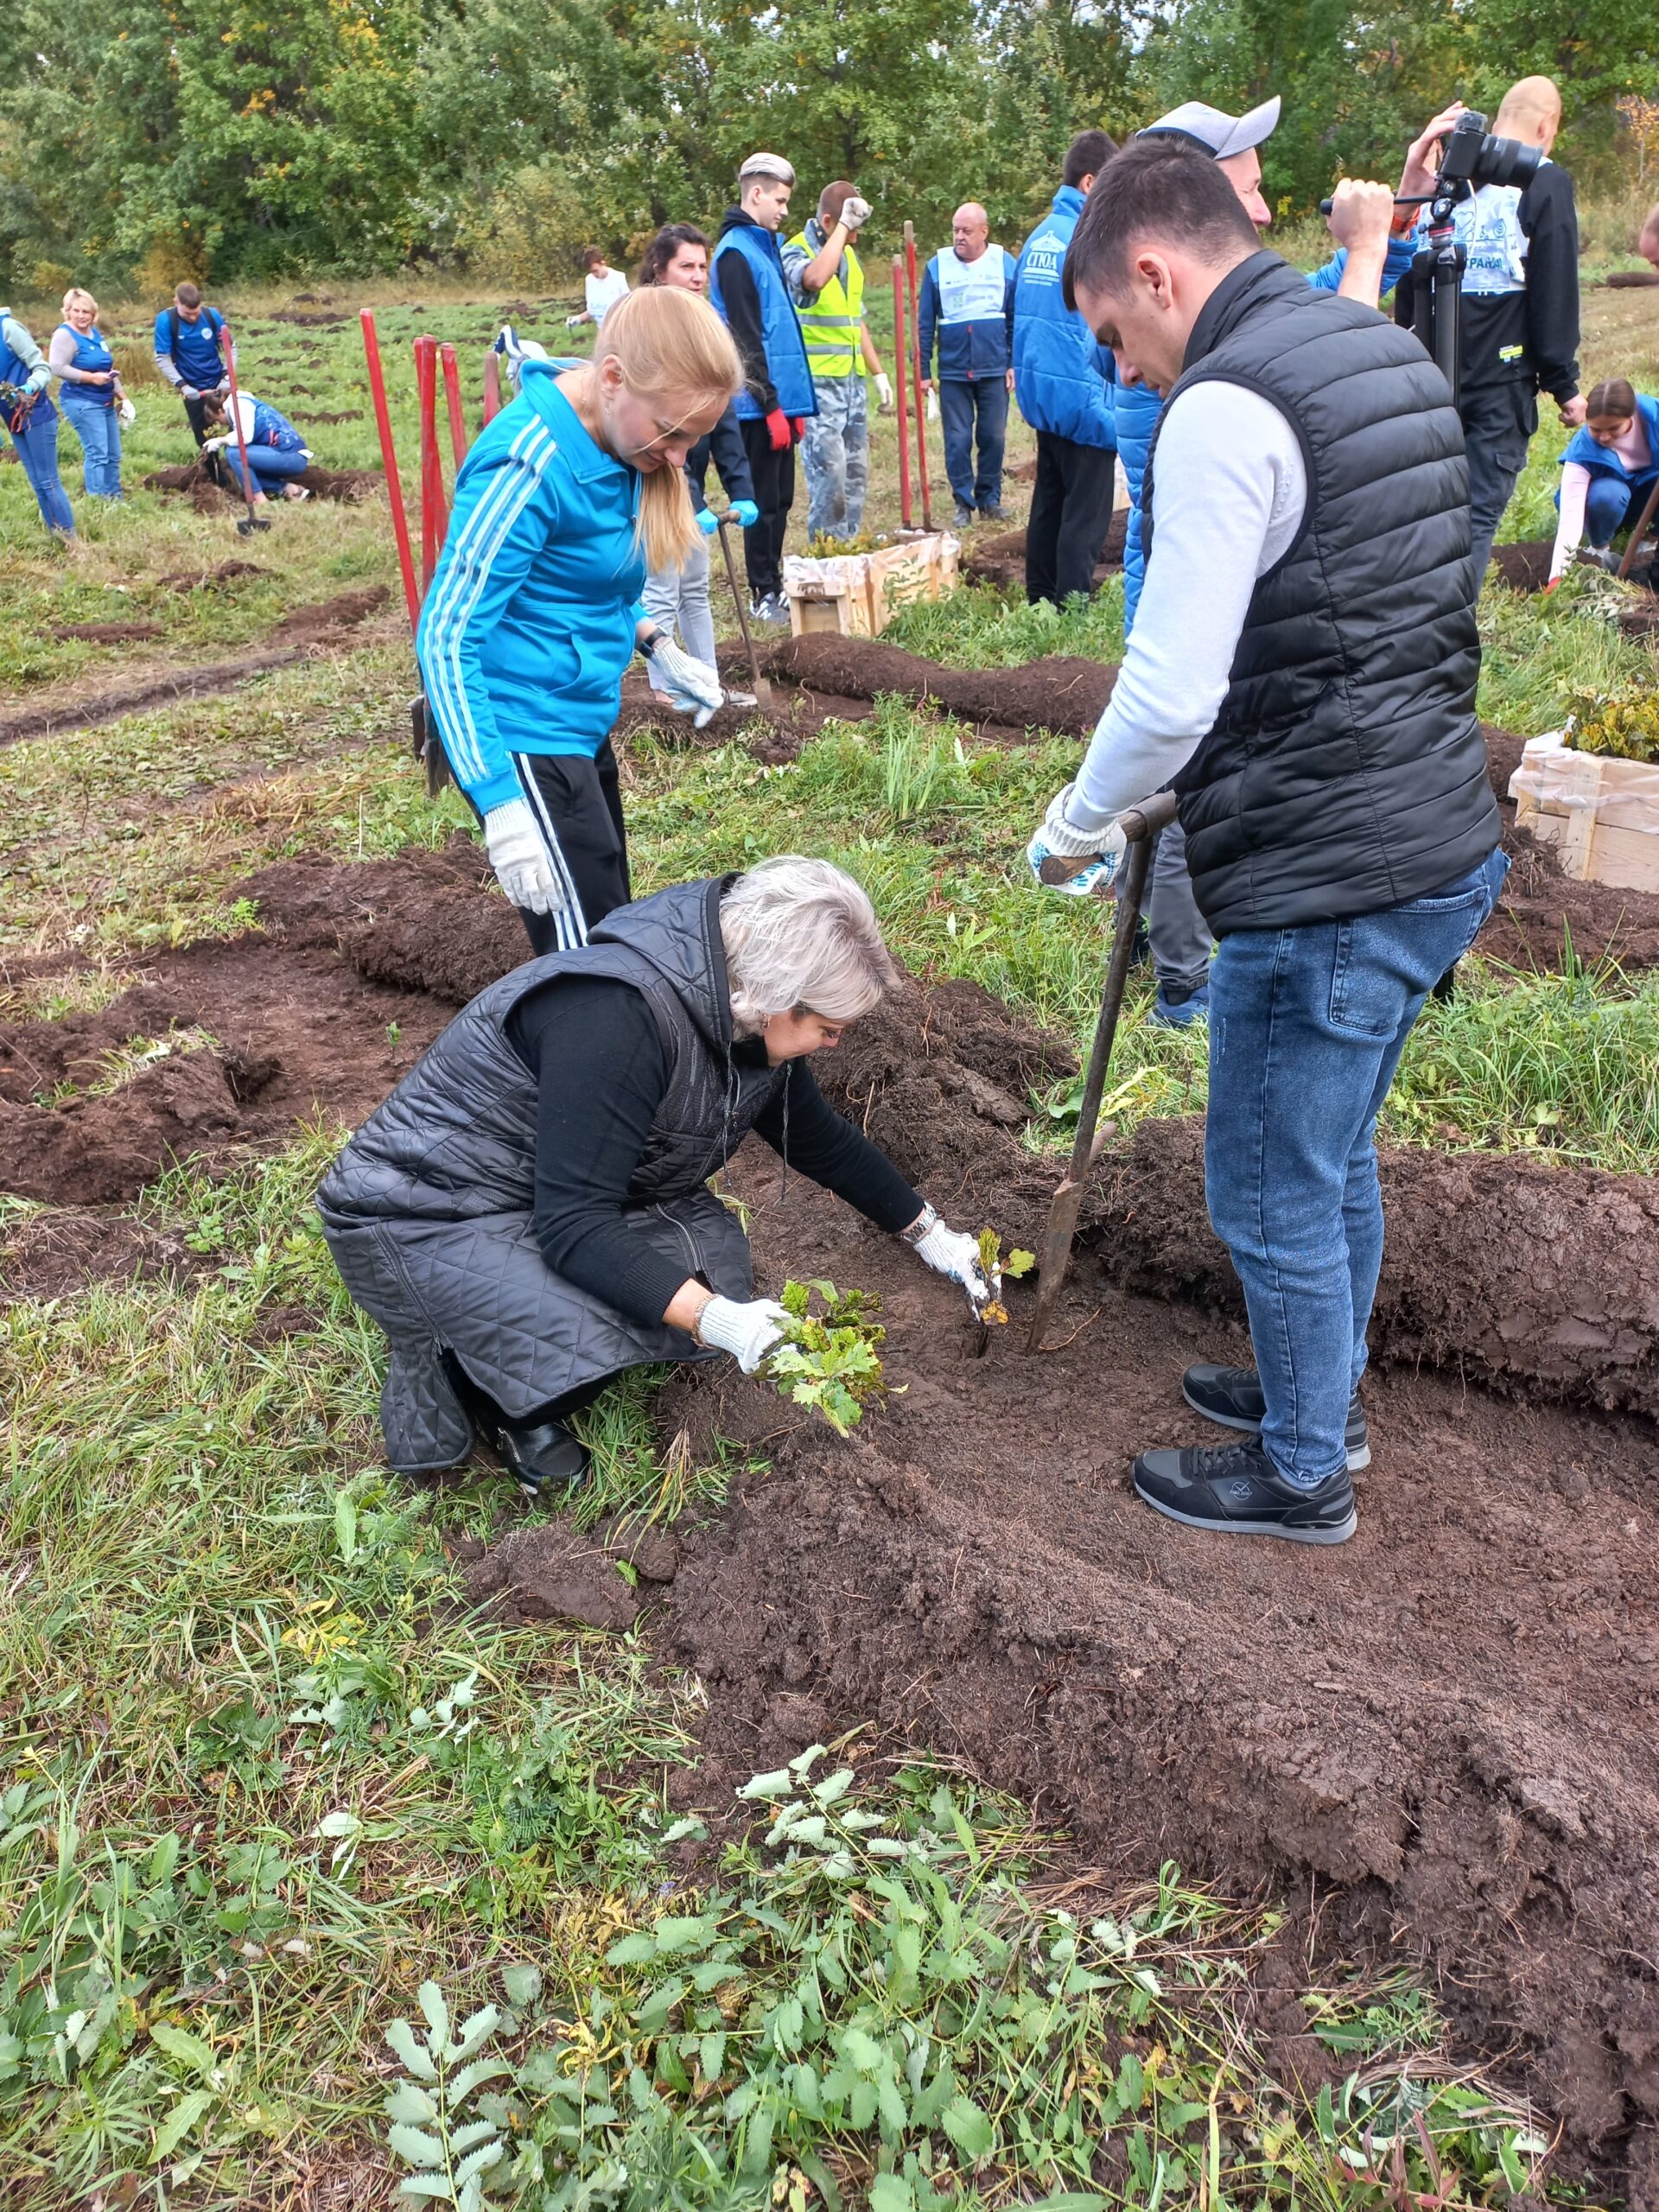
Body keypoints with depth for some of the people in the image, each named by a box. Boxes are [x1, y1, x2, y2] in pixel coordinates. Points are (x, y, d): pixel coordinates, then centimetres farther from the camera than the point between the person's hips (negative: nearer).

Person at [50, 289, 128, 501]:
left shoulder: (95, 333, 14)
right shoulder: (65, 335, -11)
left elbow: (108, 369, 22)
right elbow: (57, 368, -21)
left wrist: (122, 396, 18)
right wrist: (91, 378, -24)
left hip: (106, 402, 9)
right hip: (82, 402, -9)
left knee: (113, 455, 11)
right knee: (97, 454, -14)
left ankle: (116, 498, 20)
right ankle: (98, 501, -11)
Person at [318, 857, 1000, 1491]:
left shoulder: (747, 1013, -5)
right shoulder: (618, 1016, -33)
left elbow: (818, 1137, 13)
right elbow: (573, 1225, -34)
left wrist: (928, 1234, 17)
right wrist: (715, 1319, -43)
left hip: (562, 1195, 9)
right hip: (424, 1218, -8)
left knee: (714, 1265, -16)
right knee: (587, 1335, -33)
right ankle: (480, 1384, 0)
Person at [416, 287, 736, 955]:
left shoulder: (617, 442, 3)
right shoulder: (530, 462, -22)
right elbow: (446, 637, -24)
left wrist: (657, 648, 6)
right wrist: (499, 802, -30)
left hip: (579, 723, 9)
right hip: (521, 737, -9)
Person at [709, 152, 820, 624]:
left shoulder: (764, 245, 18)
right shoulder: (736, 252, -11)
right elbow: (746, 340, -17)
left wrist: (793, 403, 16)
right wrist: (771, 405, -18)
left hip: (779, 397, 9)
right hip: (760, 404, -9)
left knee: (780, 500, 13)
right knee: (764, 502, -3)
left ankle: (776, 585, 20)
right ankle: (763, 596, 3)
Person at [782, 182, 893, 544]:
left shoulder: (849, 255, 17)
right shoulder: (795, 252, -8)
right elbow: (815, 278, -33)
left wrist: (878, 373, 21)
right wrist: (843, 226, -24)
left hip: (852, 380, 8)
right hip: (817, 381, -8)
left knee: (856, 473, 9)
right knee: (829, 473, -12)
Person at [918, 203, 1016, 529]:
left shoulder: (1005, 264, 3)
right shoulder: (937, 266, 3)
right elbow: (924, 323, 5)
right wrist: (923, 371, 2)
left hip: (994, 370, 0)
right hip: (952, 371, 0)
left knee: (993, 437, 5)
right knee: (957, 441, 2)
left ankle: (990, 498, 18)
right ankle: (963, 502, 11)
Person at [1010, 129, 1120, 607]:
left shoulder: (1038, 236, 11)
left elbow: (1015, 313, 19)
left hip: (1040, 393, 9)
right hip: (1083, 396, -9)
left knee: (1049, 503, 16)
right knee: (1086, 514, -4)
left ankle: (1041, 601, 23)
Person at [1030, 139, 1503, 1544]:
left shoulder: (1224, 410, -17)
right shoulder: (1387, 352, 13)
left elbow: (1170, 695, -22)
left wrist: (1076, 825, -3)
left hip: (1328, 889, -9)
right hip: (1447, 848, 9)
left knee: (1274, 1193, 9)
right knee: (1337, 1157, 24)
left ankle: (1302, 1476, 28)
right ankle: (1323, 1397, 44)